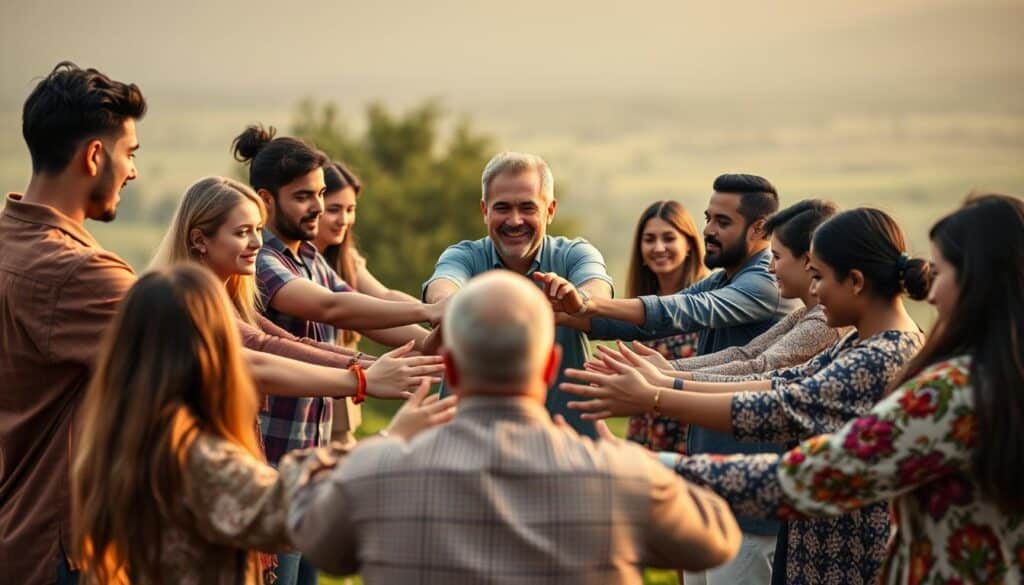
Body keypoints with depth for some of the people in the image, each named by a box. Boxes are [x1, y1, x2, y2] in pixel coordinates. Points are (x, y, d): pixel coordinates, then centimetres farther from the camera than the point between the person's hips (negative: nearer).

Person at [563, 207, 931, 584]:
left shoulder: (883, 359, -22)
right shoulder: (864, 343, 8)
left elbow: (778, 410, -26)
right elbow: (785, 384, 5)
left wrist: (650, 399, -24)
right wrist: (668, 384, -2)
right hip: (826, 538, 9)